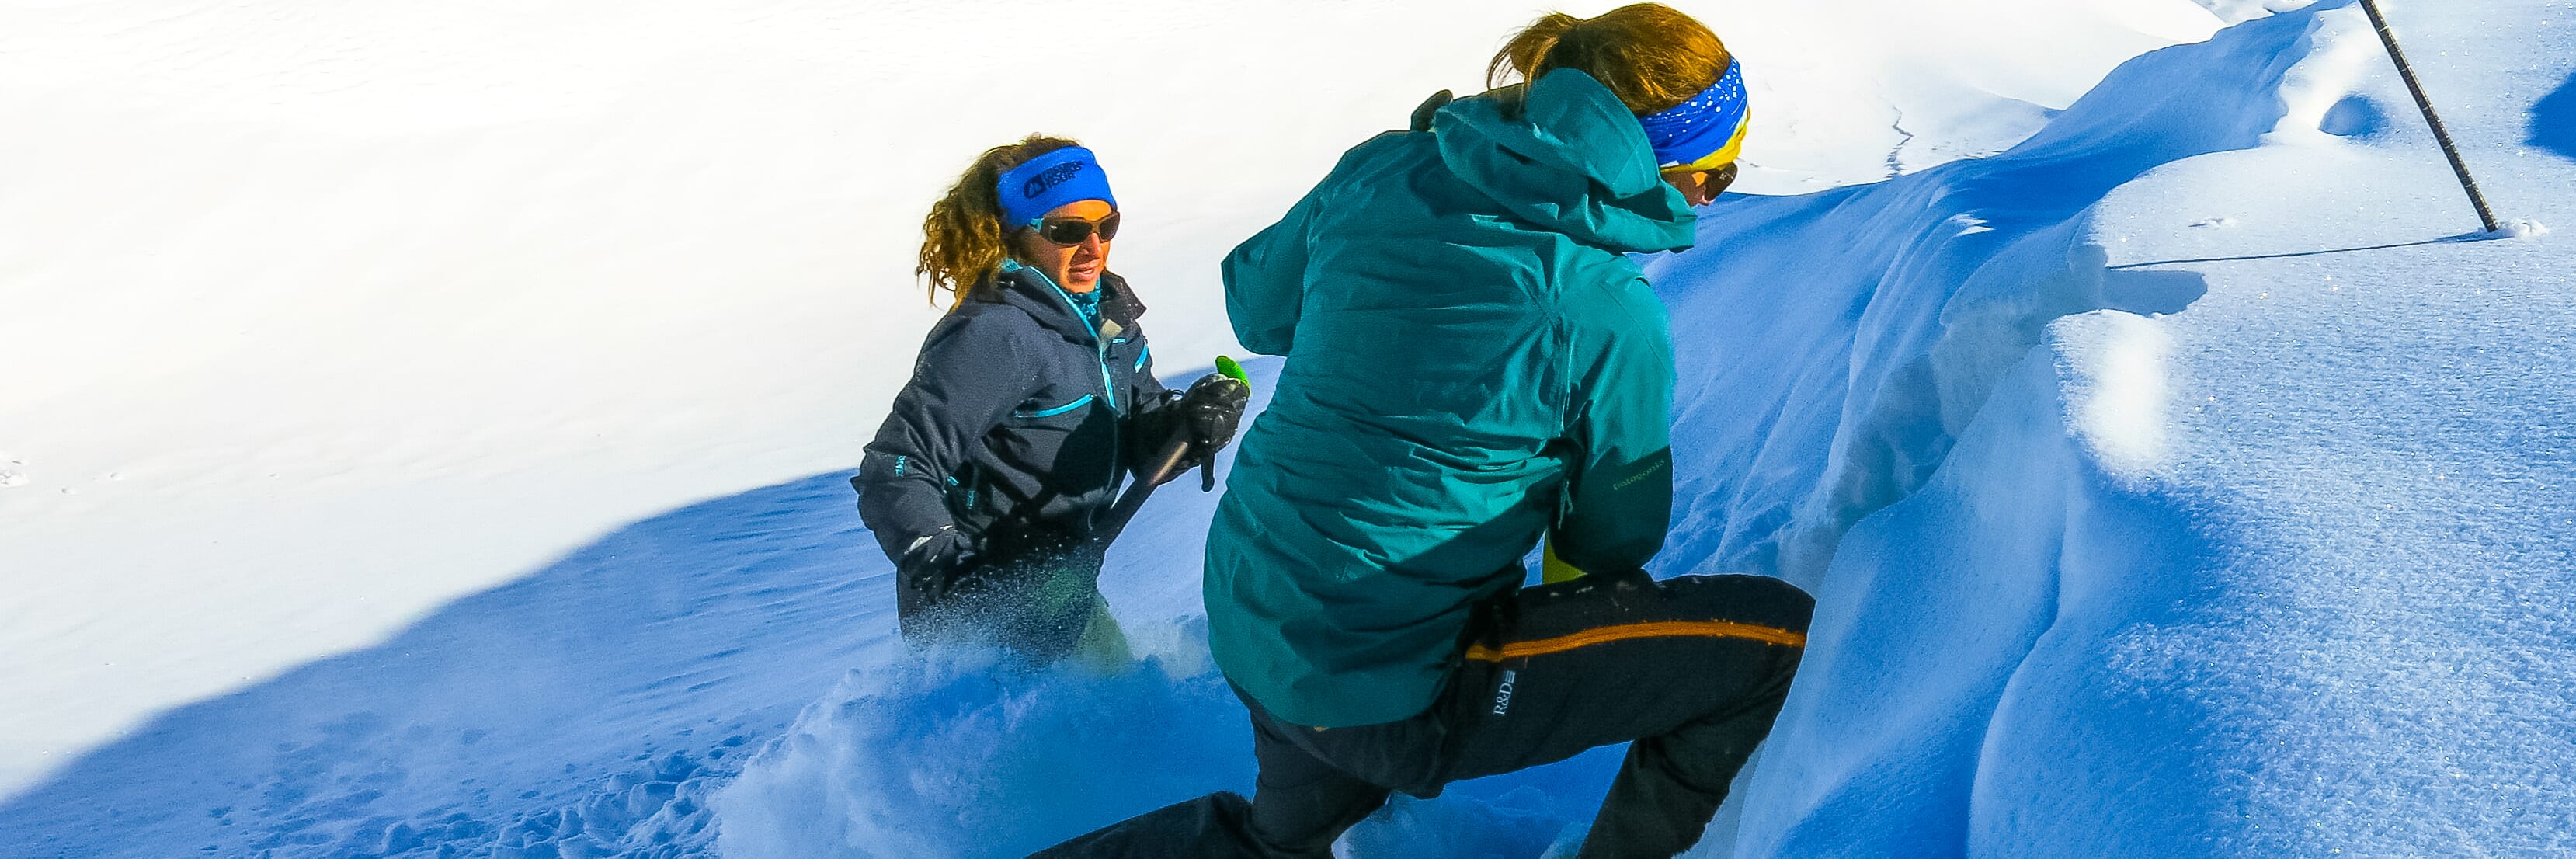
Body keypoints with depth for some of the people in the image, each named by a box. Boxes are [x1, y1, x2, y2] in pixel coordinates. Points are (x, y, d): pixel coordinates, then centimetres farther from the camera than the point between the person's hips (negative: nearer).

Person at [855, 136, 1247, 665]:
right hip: (991, 612, -8)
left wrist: (1190, 421, -16)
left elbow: (1142, 436, 5)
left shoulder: (1108, 313, 2)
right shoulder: (994, 336, -24)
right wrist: (947, 575, -32)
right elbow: (894, 474, -25)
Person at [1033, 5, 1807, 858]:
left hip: (1250, 627, 8)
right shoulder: (1610, 314, -18)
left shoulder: (1380, 170, -4)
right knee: (1780, 637, -1)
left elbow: (1257, 309, 13)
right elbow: (1617, 533, -2)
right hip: (1391, 695, -7)